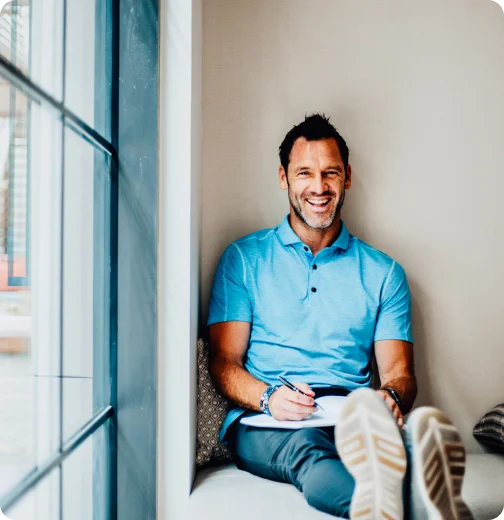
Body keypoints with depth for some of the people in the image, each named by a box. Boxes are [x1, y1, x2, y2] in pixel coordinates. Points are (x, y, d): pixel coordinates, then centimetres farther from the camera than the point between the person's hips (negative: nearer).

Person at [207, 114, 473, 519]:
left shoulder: (383, 272, 17)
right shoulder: (244, 258, 14)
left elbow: (399, 372, 11)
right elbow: (224, 361, 7)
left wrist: (391, 396, -16)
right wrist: (268, 397, -16)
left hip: (353, 419, 2)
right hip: (265, 424, -1)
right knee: (303, 446, -39)